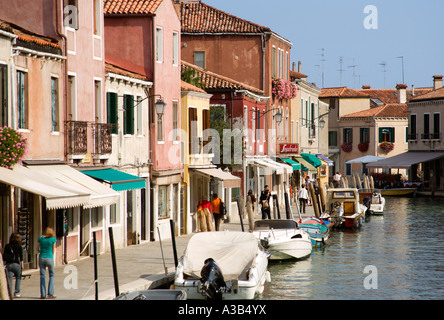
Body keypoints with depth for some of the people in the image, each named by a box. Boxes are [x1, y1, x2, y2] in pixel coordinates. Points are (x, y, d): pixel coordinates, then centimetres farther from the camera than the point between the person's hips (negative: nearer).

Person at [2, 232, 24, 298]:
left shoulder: (7, 246, 5)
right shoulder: (19, 246, -2)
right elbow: (21, 256, -3)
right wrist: (22, 265, 3)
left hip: (8, 264, 2)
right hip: (16, 264, -2)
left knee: (9, 279, 2)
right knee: (18, 278, 15)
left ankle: (9, 293, -7)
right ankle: (17, 292, 9)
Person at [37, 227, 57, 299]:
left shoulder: (40, 238, 5)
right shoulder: (53, 239, -1)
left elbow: (37, 249, 10)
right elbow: (53, 250, 6)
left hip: (41, 258, 2)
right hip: (49, 258, -2)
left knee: (42, 276, 6)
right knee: (51, 275, 12)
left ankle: (43, 294, 3)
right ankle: (50, 293, 1)